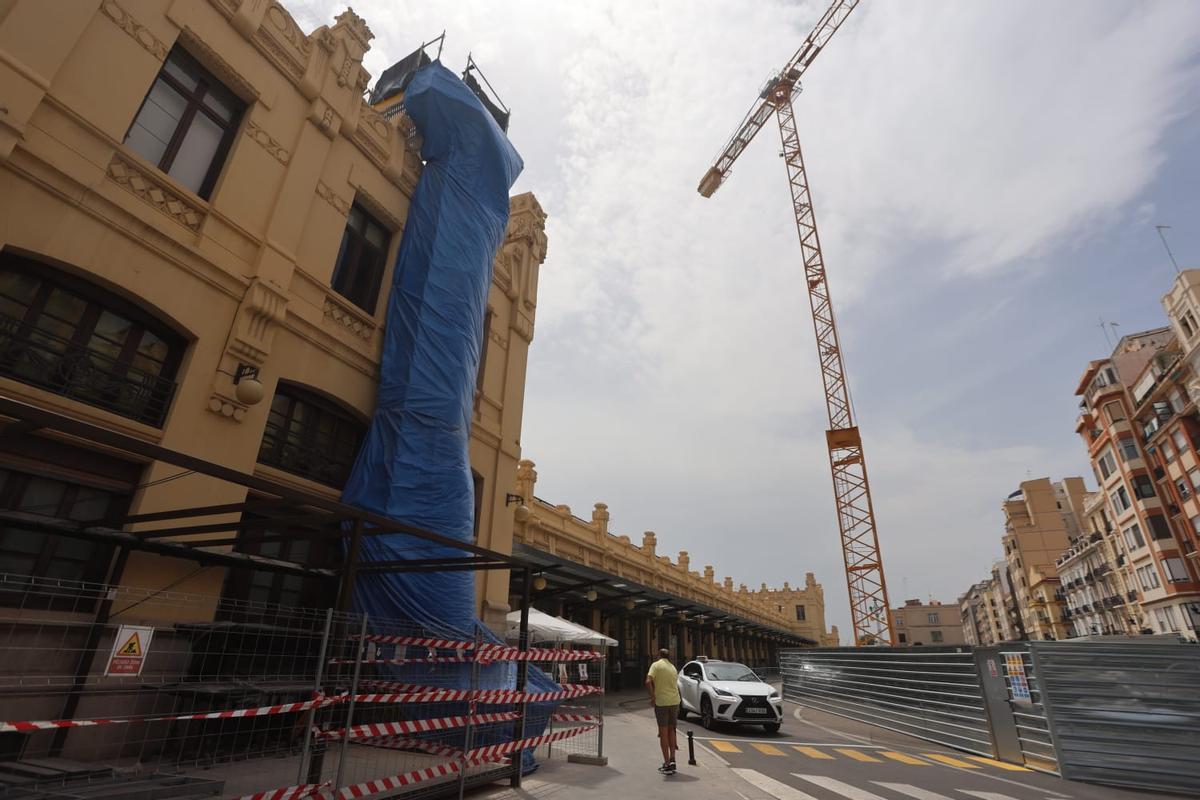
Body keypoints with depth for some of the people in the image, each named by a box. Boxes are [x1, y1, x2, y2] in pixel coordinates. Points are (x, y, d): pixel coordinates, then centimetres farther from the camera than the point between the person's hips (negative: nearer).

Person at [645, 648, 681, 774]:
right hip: (675, 701, 5)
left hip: (661, 702, -5)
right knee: (671, 730, 20)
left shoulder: (656, 665, -5)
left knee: (663, 733, 4)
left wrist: (653, 696, -7)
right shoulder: (673, 667, 13)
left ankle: (667, 764, 7)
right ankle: (672, 760, 18)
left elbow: (648, 682, -18)